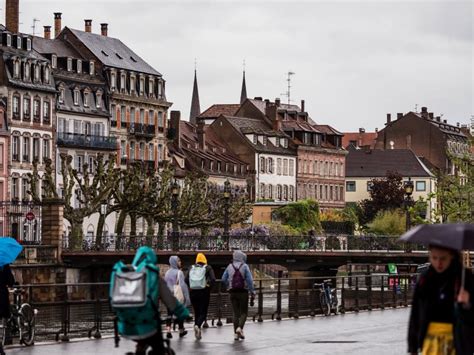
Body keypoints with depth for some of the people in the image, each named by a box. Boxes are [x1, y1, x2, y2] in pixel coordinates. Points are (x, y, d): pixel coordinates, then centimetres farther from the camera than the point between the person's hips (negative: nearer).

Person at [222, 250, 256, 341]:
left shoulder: (230, 267, 4)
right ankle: (240, 328, -17)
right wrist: (252, 292, -8)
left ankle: (236, 333, 4)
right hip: (243, 292, -3)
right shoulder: (245, 266, -6)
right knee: (243, 312, 6)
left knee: (235, 313, 8)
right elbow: (249, 280, -12)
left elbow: (224, 279, 6)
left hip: (233, 292, 3)